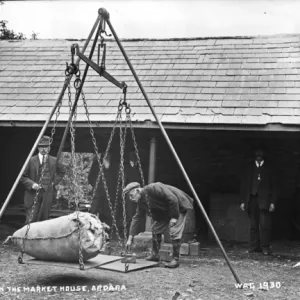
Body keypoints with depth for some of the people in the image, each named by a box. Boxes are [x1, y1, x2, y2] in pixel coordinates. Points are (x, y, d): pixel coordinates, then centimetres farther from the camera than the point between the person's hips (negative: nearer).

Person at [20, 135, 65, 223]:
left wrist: (54, 182, 8)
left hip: (47, 194, 2)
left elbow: (61, 172, 23)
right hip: (33, 194, -2)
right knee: (31, 220, -8)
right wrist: (32, 184, -14)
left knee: (43, 219, 3)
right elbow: (22, 177, 2)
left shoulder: (54, 161, 6)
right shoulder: (31, 160, -1)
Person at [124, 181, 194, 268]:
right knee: (156, 229, 6)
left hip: (178, 207, -8)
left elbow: (173, 199, -30)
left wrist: (174, 217, -25)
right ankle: (155, 255, 18)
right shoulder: (141, 201, -4)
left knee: (174, 233, -16)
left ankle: (175, 259, -6)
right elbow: (136, 218, 1)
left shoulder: (154, 188, -31)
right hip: (165, 210, 9)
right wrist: (130, 238, -2)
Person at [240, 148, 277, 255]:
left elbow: (273, 186, 5)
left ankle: (265, 247, -4)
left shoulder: (268, 168, 8)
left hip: (264, 200, -2)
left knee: (264, 224, -8)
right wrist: (243, 201, 5)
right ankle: (254, 246, 8)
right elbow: (244, 185, 12)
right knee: (253, 225, 3)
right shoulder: (250, 168, 14)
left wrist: (272, 202, -4)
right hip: (252, 199, 3)